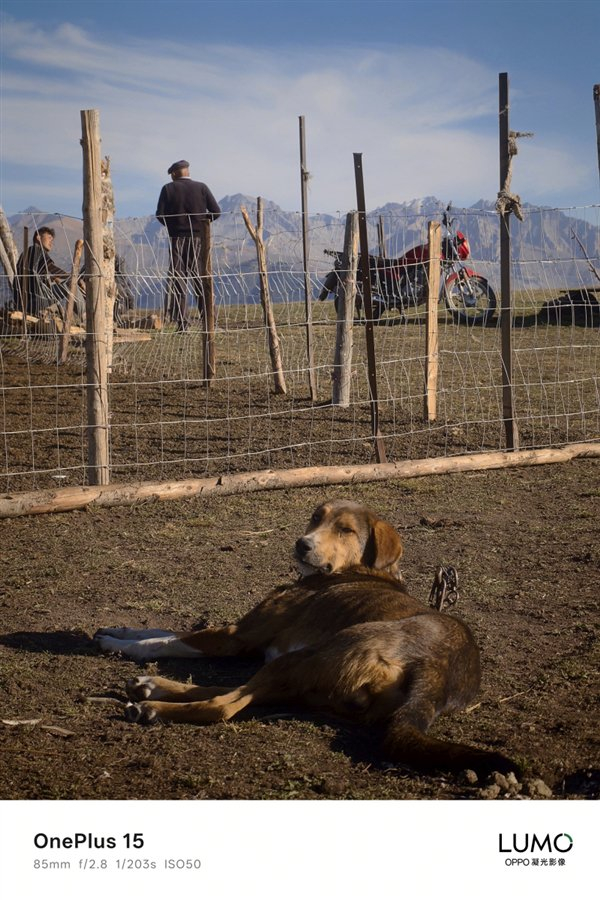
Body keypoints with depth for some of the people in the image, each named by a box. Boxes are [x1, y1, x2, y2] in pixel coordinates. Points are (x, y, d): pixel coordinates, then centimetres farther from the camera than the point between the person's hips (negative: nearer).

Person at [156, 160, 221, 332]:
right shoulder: (201, 187, 3)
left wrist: (172, 225, 12)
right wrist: (202, 222, 13)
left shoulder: (168, 189, 0)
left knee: (178, 281, 3)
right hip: (198, 239, 1)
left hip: (177, 240, -1)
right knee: (202, 280, 7)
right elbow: (216, 211, -2)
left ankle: (182, 322, -3)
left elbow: (160, 215, -7)